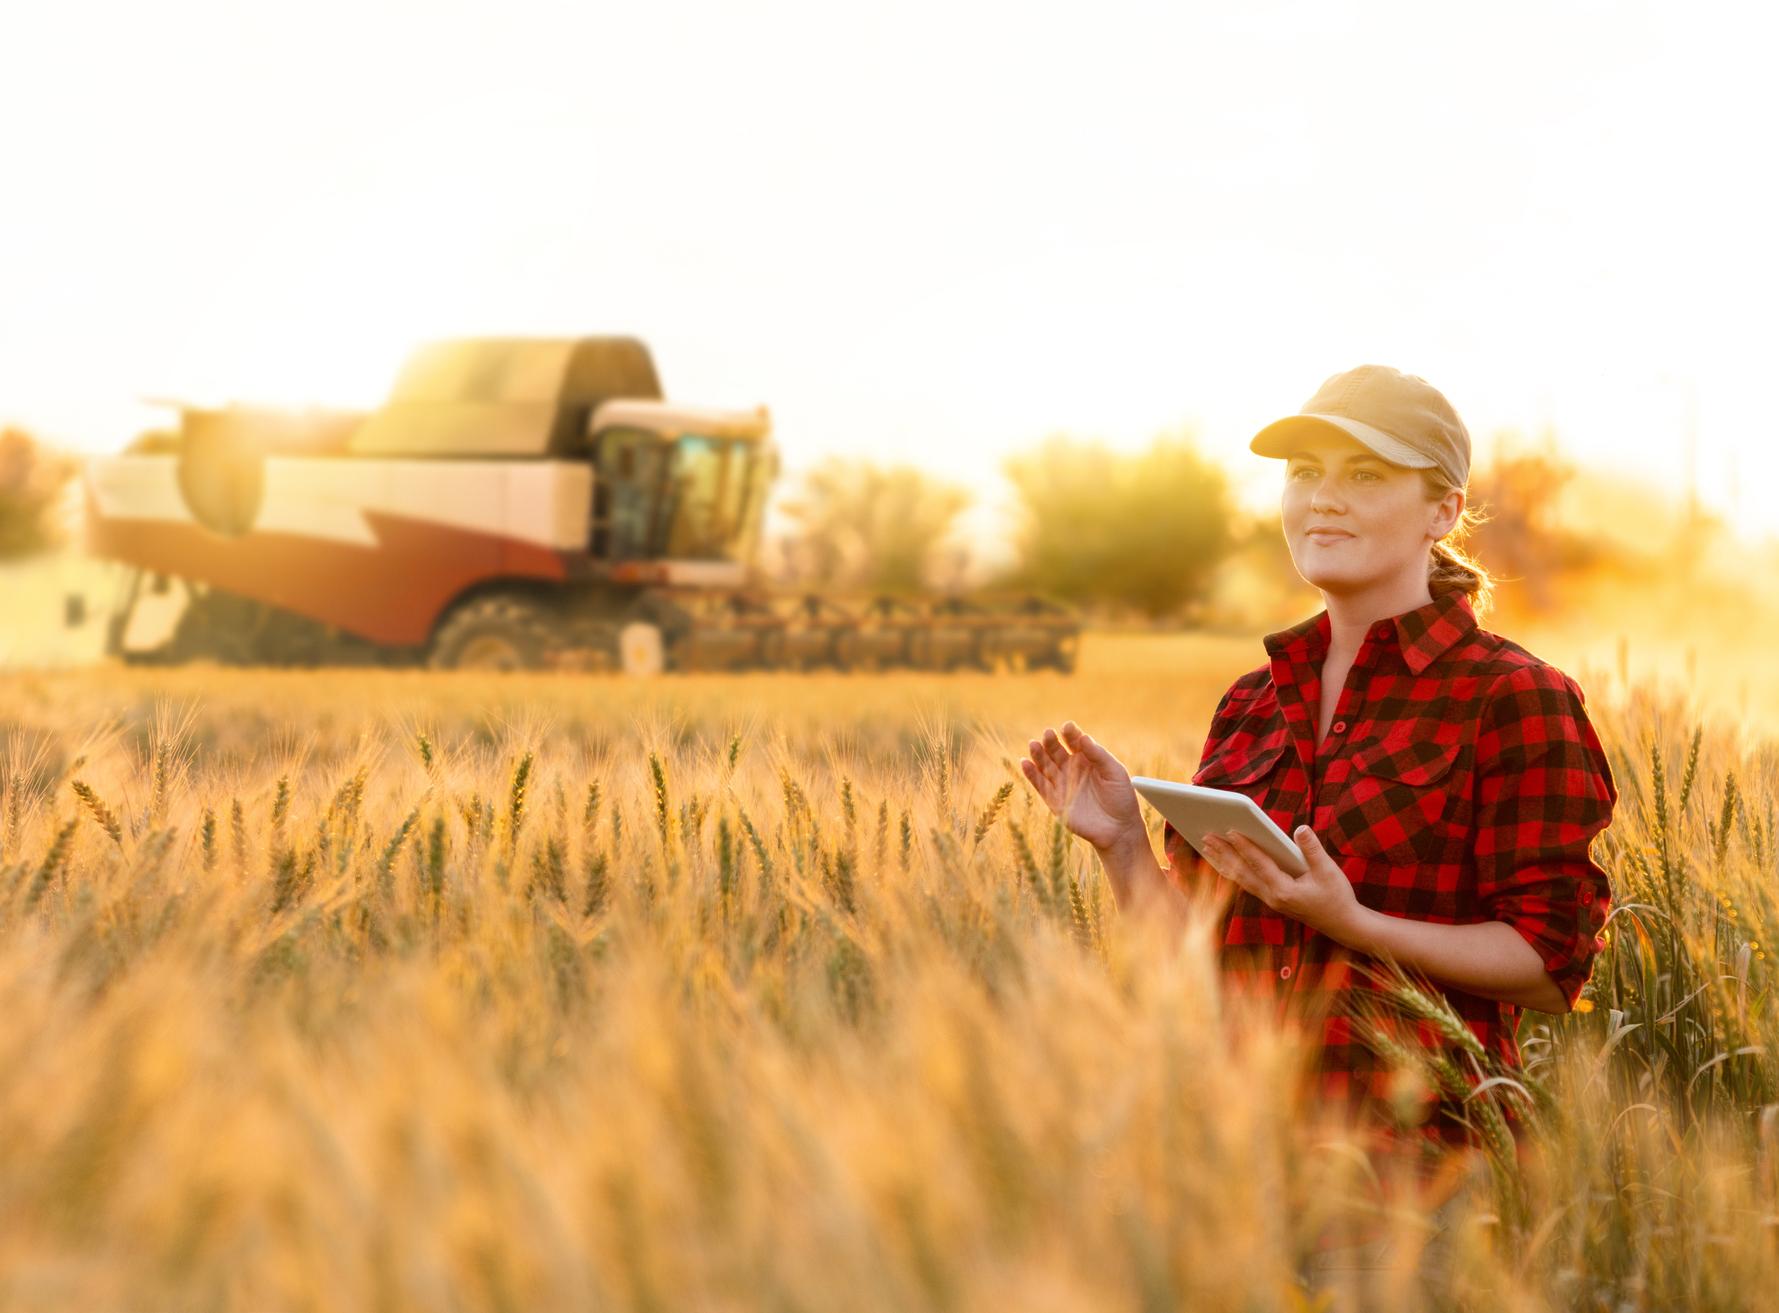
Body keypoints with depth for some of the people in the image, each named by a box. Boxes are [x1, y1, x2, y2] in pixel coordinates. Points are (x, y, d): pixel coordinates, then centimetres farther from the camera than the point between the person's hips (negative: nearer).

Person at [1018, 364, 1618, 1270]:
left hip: (1412, 1151, -4)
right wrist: (1121, 845, 0)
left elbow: (1550, 965, -6)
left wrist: (1350, 922, -17)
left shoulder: (1513, 699, -1)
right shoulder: (1250, 707, 15)